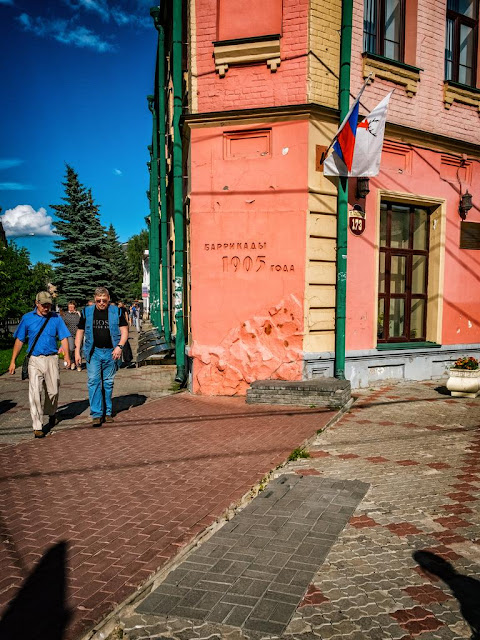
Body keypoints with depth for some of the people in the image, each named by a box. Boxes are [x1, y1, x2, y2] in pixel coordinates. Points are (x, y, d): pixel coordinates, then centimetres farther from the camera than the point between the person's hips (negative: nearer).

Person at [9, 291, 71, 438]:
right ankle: (37, 426, -6)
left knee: (53, 391, 9)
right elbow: (19, 340, 7)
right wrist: (13, 361, 4)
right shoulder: (27, 318, 4)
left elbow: (64, 338, 3)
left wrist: (67, 355, -14)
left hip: (52, 359, 1)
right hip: (35, 360, -1)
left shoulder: (56, 318, 5)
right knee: (35, 392, -9)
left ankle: (51, 414, 37)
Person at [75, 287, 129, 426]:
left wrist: (119, 346, -14)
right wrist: (77, 351, 4)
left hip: (111, 352, 0)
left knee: (108, 383, 9)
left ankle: (107, 412, 20)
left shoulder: (116, 312, 3)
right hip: (93, 352, 0)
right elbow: (80, 331, 11)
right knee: (93, 381, -9)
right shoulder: (87, 312, 6)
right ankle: (96, 414, -6)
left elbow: (124, 331, 2)